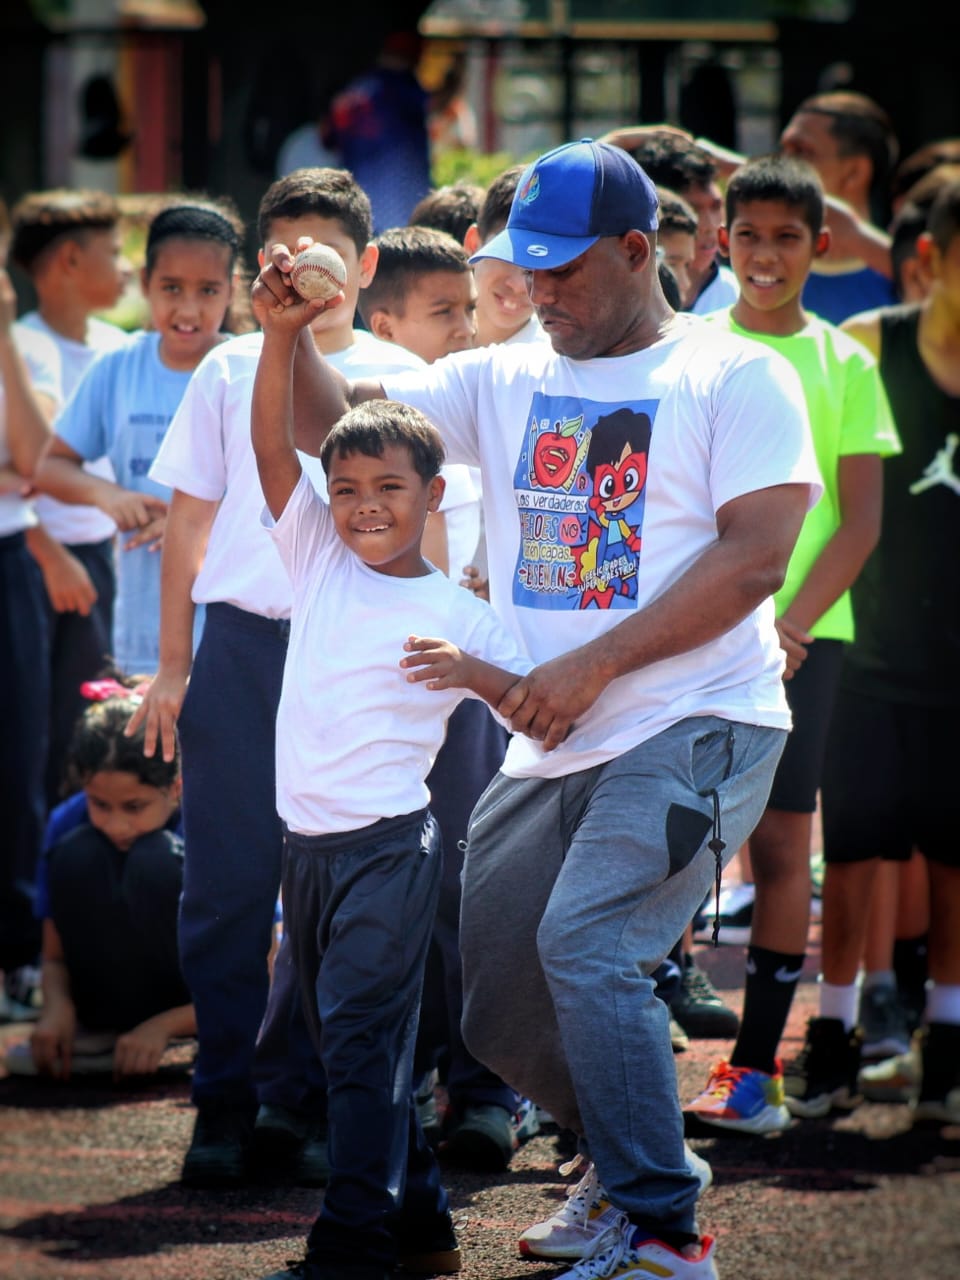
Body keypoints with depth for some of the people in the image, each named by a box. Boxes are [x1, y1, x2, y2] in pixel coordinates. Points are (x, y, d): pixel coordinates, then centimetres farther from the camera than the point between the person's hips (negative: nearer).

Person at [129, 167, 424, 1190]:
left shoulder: (396, 378, 7)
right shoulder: (230, 371, 8)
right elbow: (190, 521, 11)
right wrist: (172, 666, 7)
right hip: (240, 642, 0)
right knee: (227, 884, -1)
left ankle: (293, 1105, 8)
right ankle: (224, 1106, 6)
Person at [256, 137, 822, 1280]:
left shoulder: (735, 378, -2)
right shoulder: (503, 381, 13)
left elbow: (757, 553, -12)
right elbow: (331, 425, 11)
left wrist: (593, 667, -16)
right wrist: (289, 330, -9)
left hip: (694, 728, -7)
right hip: (545, 752, 7)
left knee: (583, 942, -25)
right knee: (501, 1013, 9)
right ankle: (630, 1162, 35)